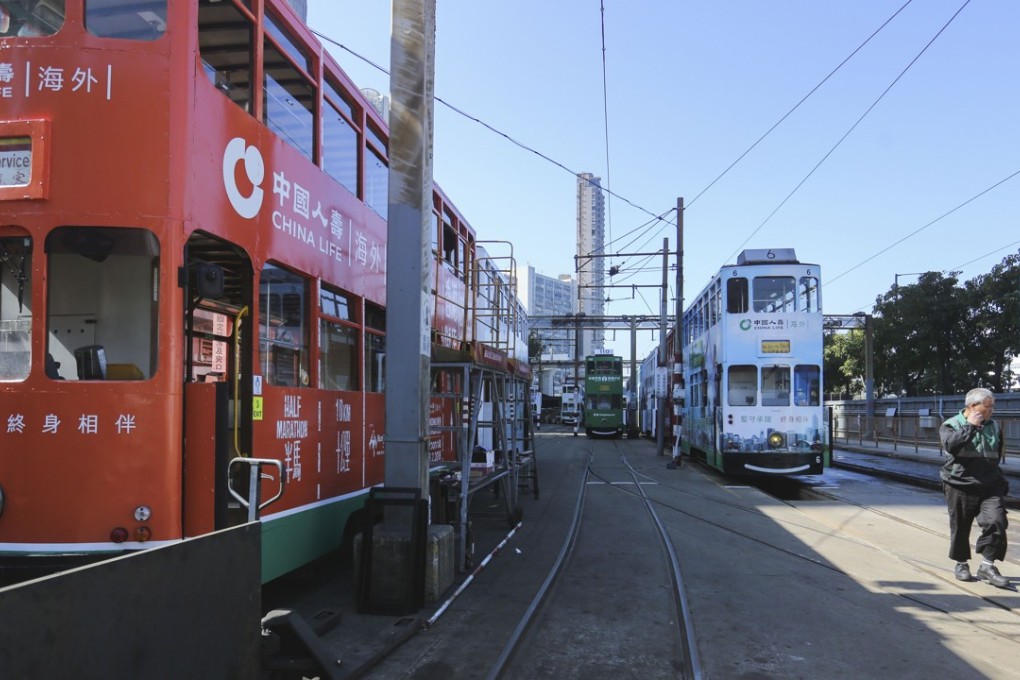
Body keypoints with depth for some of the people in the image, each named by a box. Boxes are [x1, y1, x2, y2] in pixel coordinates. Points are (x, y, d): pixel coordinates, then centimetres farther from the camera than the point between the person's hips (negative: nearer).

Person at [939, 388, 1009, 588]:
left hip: (990, 486, 3)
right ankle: (962, 562, 26)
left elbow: (998, 455, 23)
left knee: (996, 521, -13)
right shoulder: (951, 424, -3)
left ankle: (987, 565, -2)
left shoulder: (994, 426, 11)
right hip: (960, 486, -3)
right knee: (960, 527, 6)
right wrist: (970, 426, -19)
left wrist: (999, 480, 21)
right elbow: (950, 444, -24)